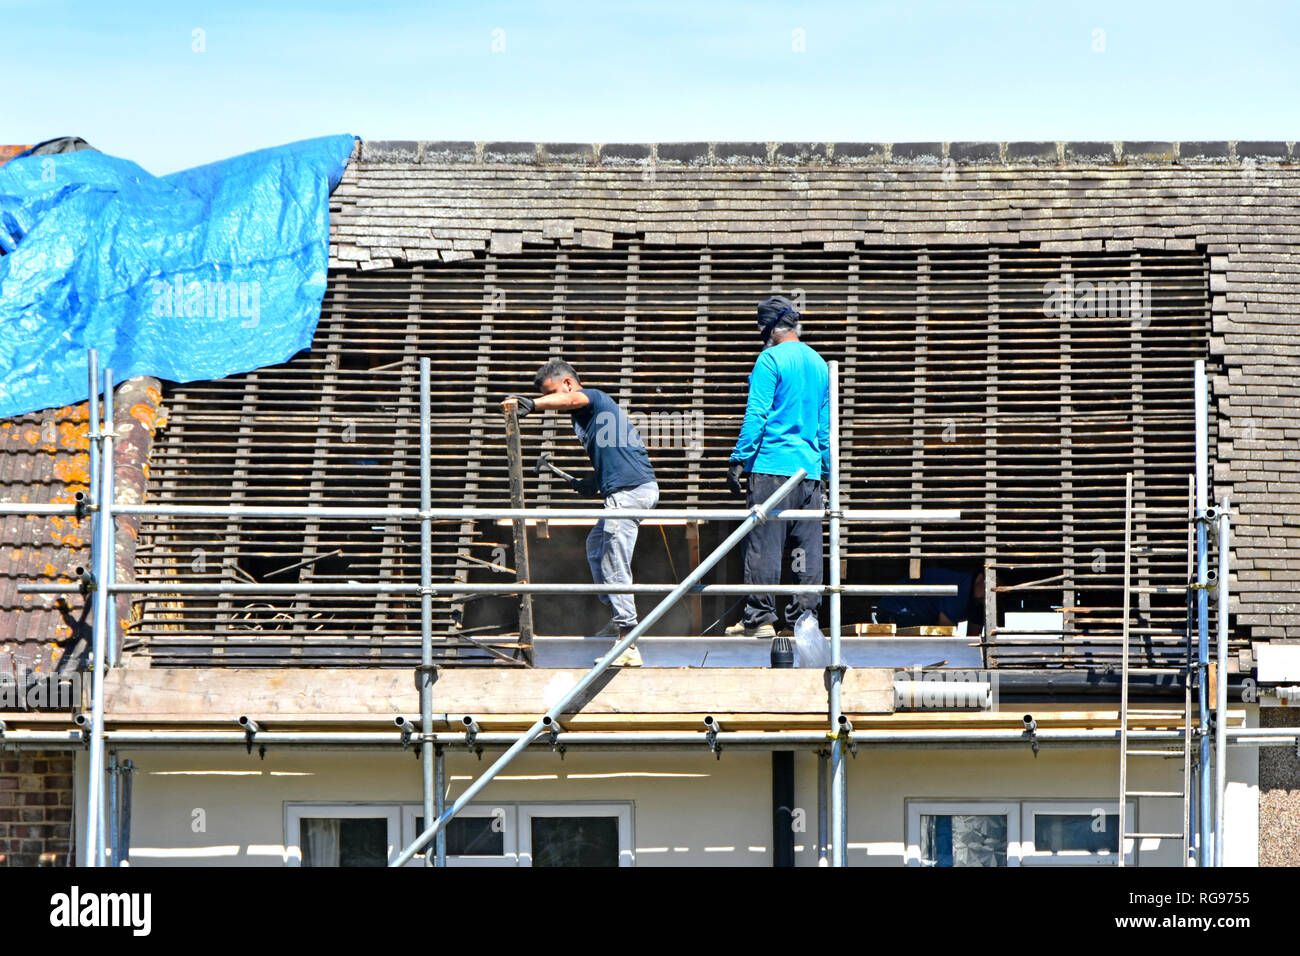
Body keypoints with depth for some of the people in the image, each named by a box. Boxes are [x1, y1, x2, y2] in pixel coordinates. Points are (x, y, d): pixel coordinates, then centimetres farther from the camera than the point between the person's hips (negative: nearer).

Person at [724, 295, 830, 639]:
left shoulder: (771, 359, -5)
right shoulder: (819, 364, 15)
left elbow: (756, 414, -11)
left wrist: (738, 459, -9)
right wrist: (826, 472, 24)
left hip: (772, 465, -6)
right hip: (810, 469, 6)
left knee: (763, 546, -4)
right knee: (806, 548, 6)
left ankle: (759, 617, -6)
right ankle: (804, 616, 6)